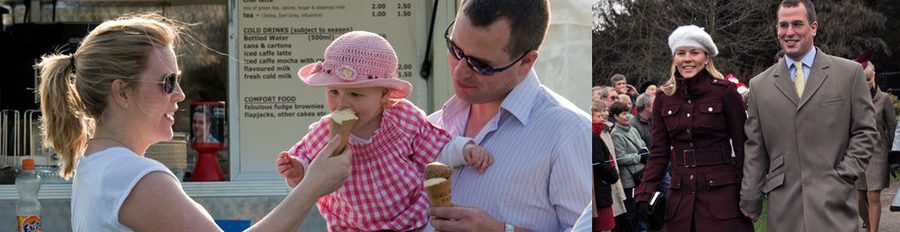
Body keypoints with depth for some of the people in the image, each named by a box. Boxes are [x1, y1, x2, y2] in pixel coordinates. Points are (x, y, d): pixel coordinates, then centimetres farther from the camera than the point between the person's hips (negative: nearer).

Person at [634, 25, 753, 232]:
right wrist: (644, 195, -4)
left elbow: (742, 146, -1)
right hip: (680, 195, 3)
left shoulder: (725, 92, -4)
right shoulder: (664, 98, 7)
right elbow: (659, 153, 7)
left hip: (721, 192, -3)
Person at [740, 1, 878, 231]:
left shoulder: (849, 73, 6)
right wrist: (750, 200, 7)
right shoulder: (759, 85, 10)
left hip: (833, 203, -1)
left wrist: (843, 177, -5)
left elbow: (865, 132, 6)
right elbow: (754, 149, 10)